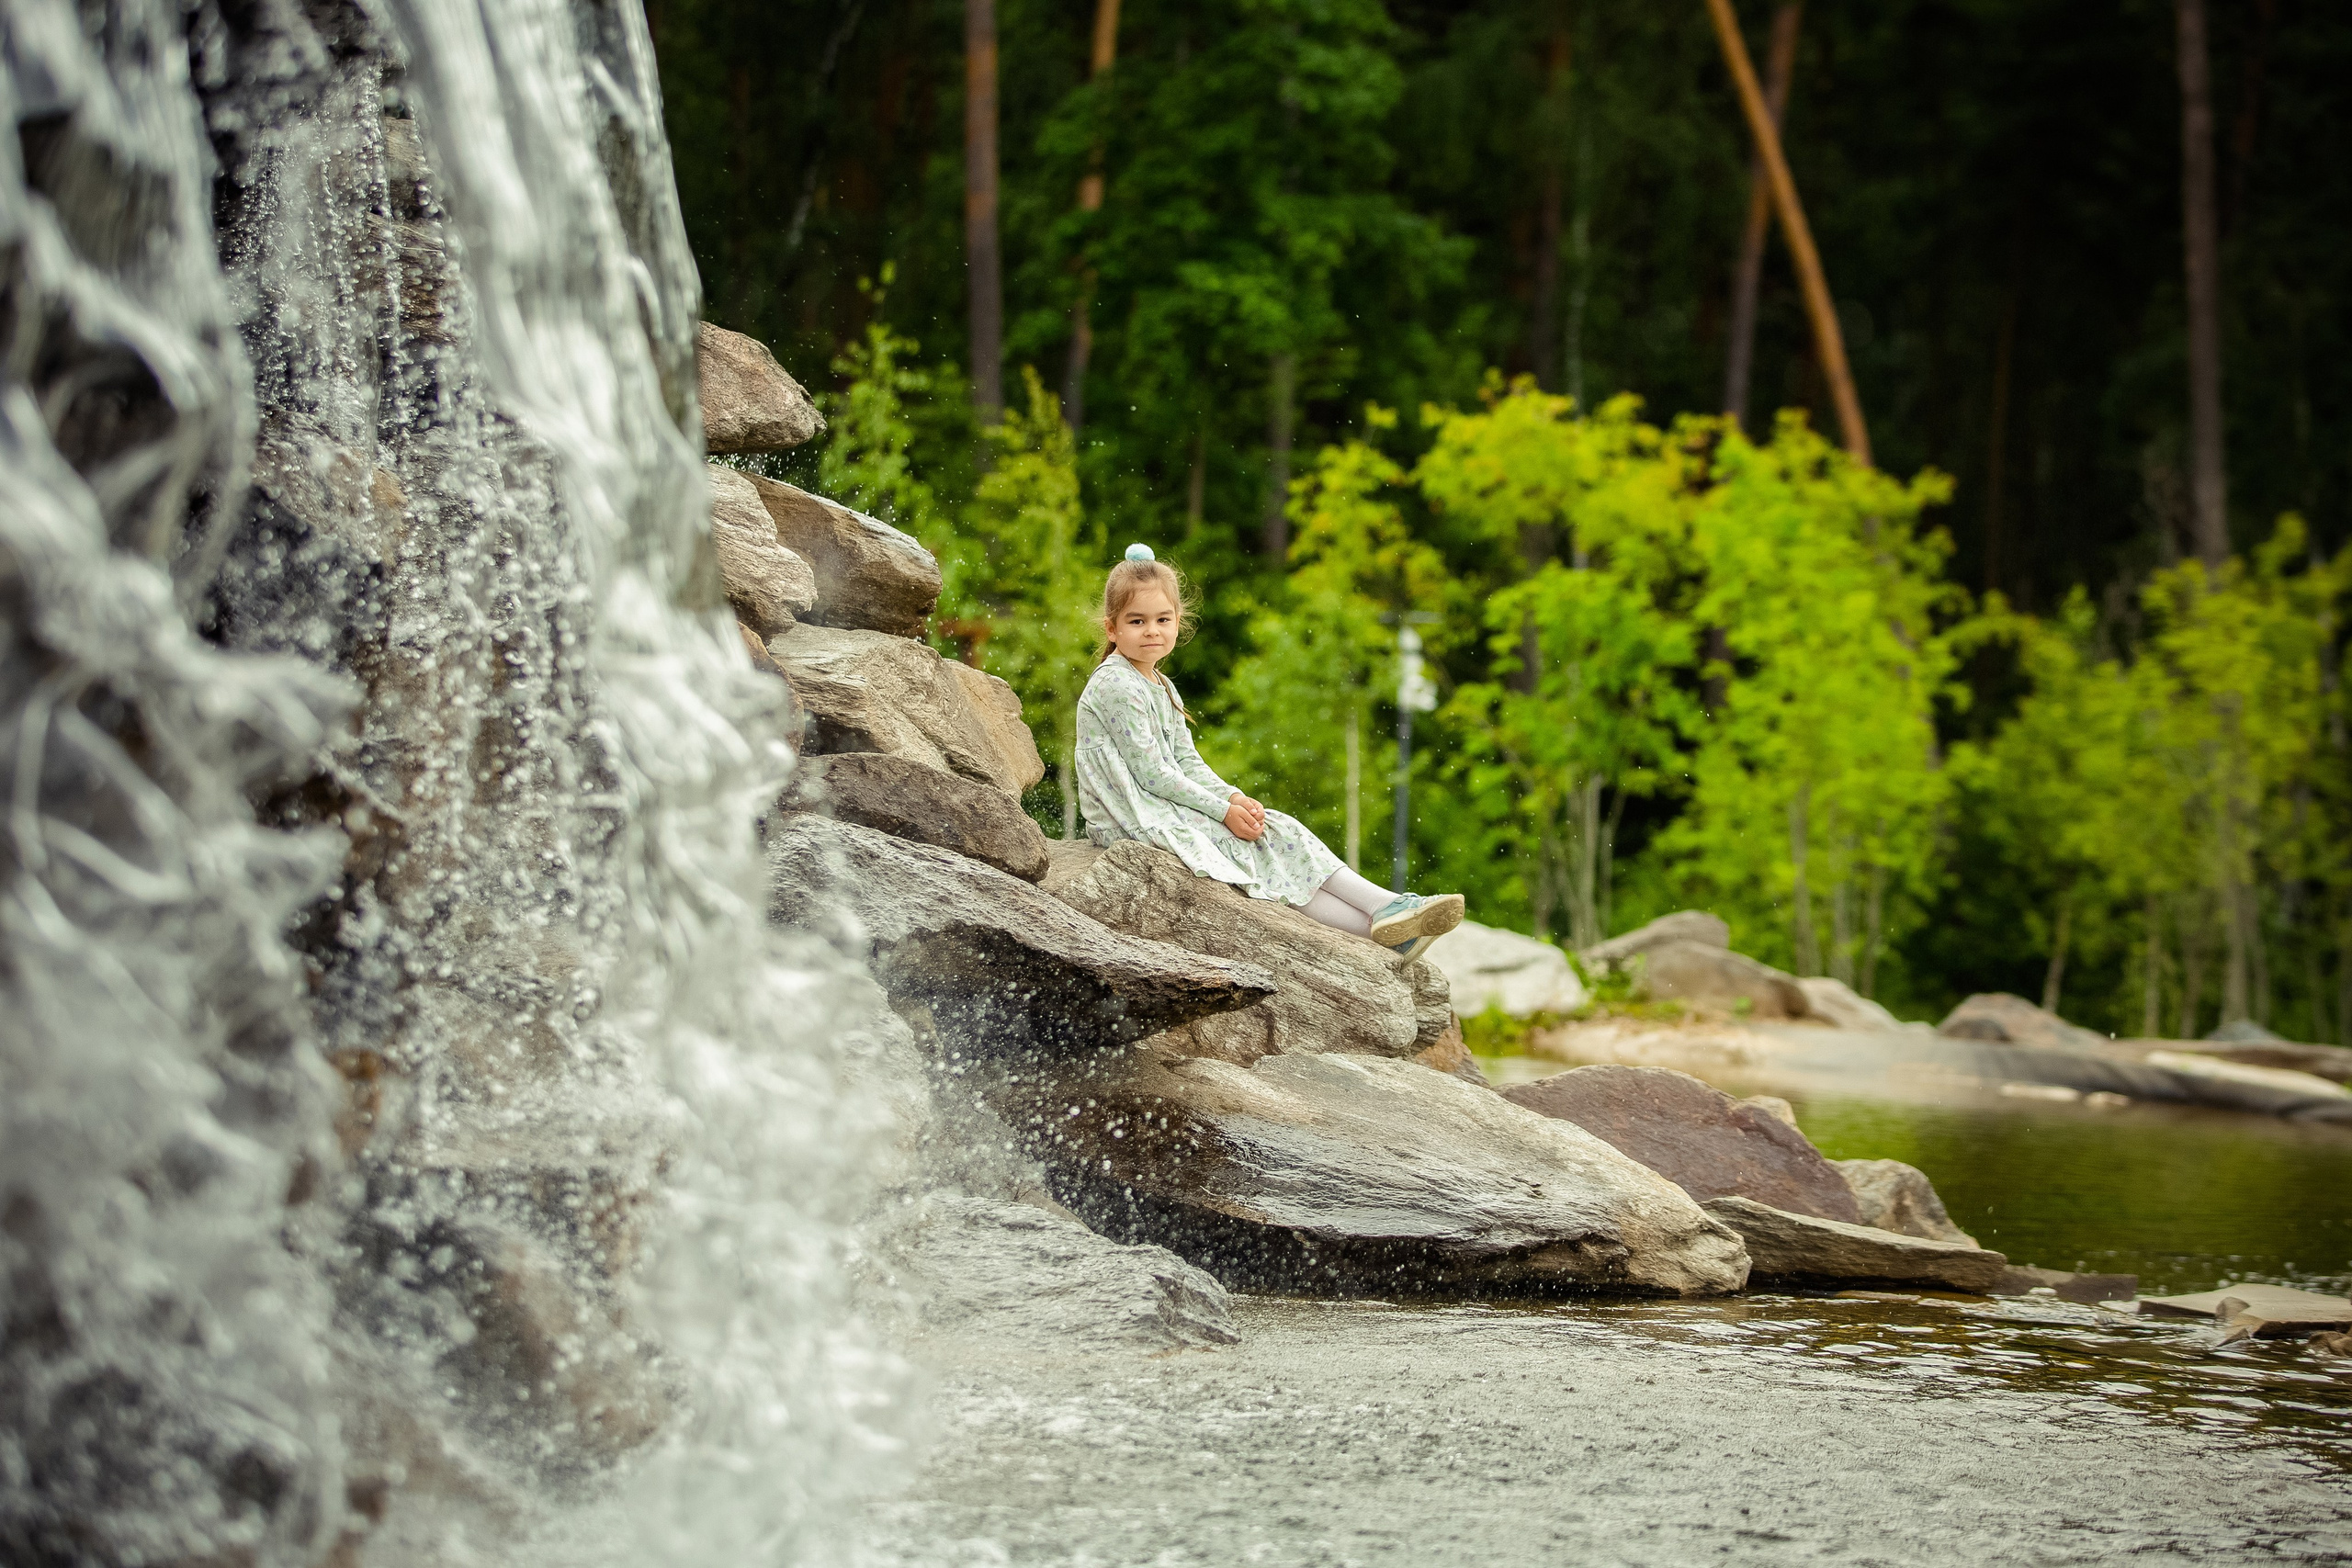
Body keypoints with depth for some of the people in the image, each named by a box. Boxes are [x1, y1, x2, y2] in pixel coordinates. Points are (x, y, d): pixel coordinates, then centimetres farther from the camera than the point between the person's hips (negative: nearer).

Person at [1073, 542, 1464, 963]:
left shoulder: (1161, 688, 16)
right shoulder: (1117, 687, -16)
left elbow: (1187, 762, 12)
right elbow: (1150, 772, -19)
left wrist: (1233, 797, -7)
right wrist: (1223, 810, -17)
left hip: (1170, 810, 9)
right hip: (1133, 824, -9)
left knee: (1278, 832, -5)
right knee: (1262, 848, -16)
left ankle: (1385, 910, -15)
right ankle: (1378, 930, -20)